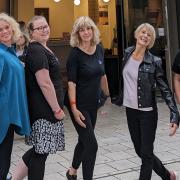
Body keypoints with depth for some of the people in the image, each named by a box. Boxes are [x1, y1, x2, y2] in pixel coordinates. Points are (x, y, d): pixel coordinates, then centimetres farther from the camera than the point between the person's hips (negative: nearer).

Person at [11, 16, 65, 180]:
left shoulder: (42, 49, 16)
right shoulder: (37, 51, -16)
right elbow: (45, 83, -21)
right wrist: (57, 109, -16)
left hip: (42, 109, 10)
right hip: (44, 110, -10)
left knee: (40, 149, 16)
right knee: (41, 151, 0)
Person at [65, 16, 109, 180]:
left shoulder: (99, 49, 4)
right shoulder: (75, 54, -14)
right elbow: (71, 82, -18)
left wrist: (107, 95, 21)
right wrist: (74, 108, -25)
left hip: (93, 104, 7)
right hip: (80, 105, -6)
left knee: (84, 141, 19)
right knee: (92, 144, -7)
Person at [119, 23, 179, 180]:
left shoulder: (154, 62, -14)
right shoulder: (127, 53, 1)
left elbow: (165, 90, -14)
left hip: (147, 112, -5)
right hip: (130, 111, 6)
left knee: (146, 153, 0)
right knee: (140, 151, 15)